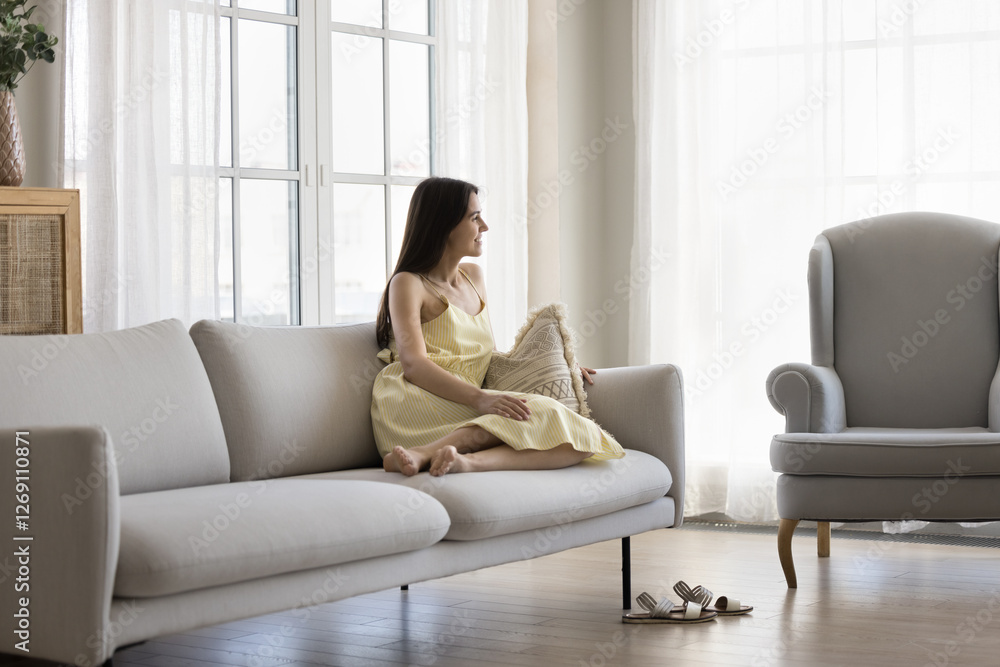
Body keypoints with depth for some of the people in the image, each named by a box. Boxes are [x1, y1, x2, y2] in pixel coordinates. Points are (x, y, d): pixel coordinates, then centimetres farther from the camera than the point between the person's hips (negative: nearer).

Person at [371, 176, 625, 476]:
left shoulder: (474, 276, 26)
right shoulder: (408, 284, 2)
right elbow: (414, 364, -14)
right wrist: (479, 398, -29)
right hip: (414, 405, -7)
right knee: (539, 414, -29)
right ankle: (426, 453, -40)